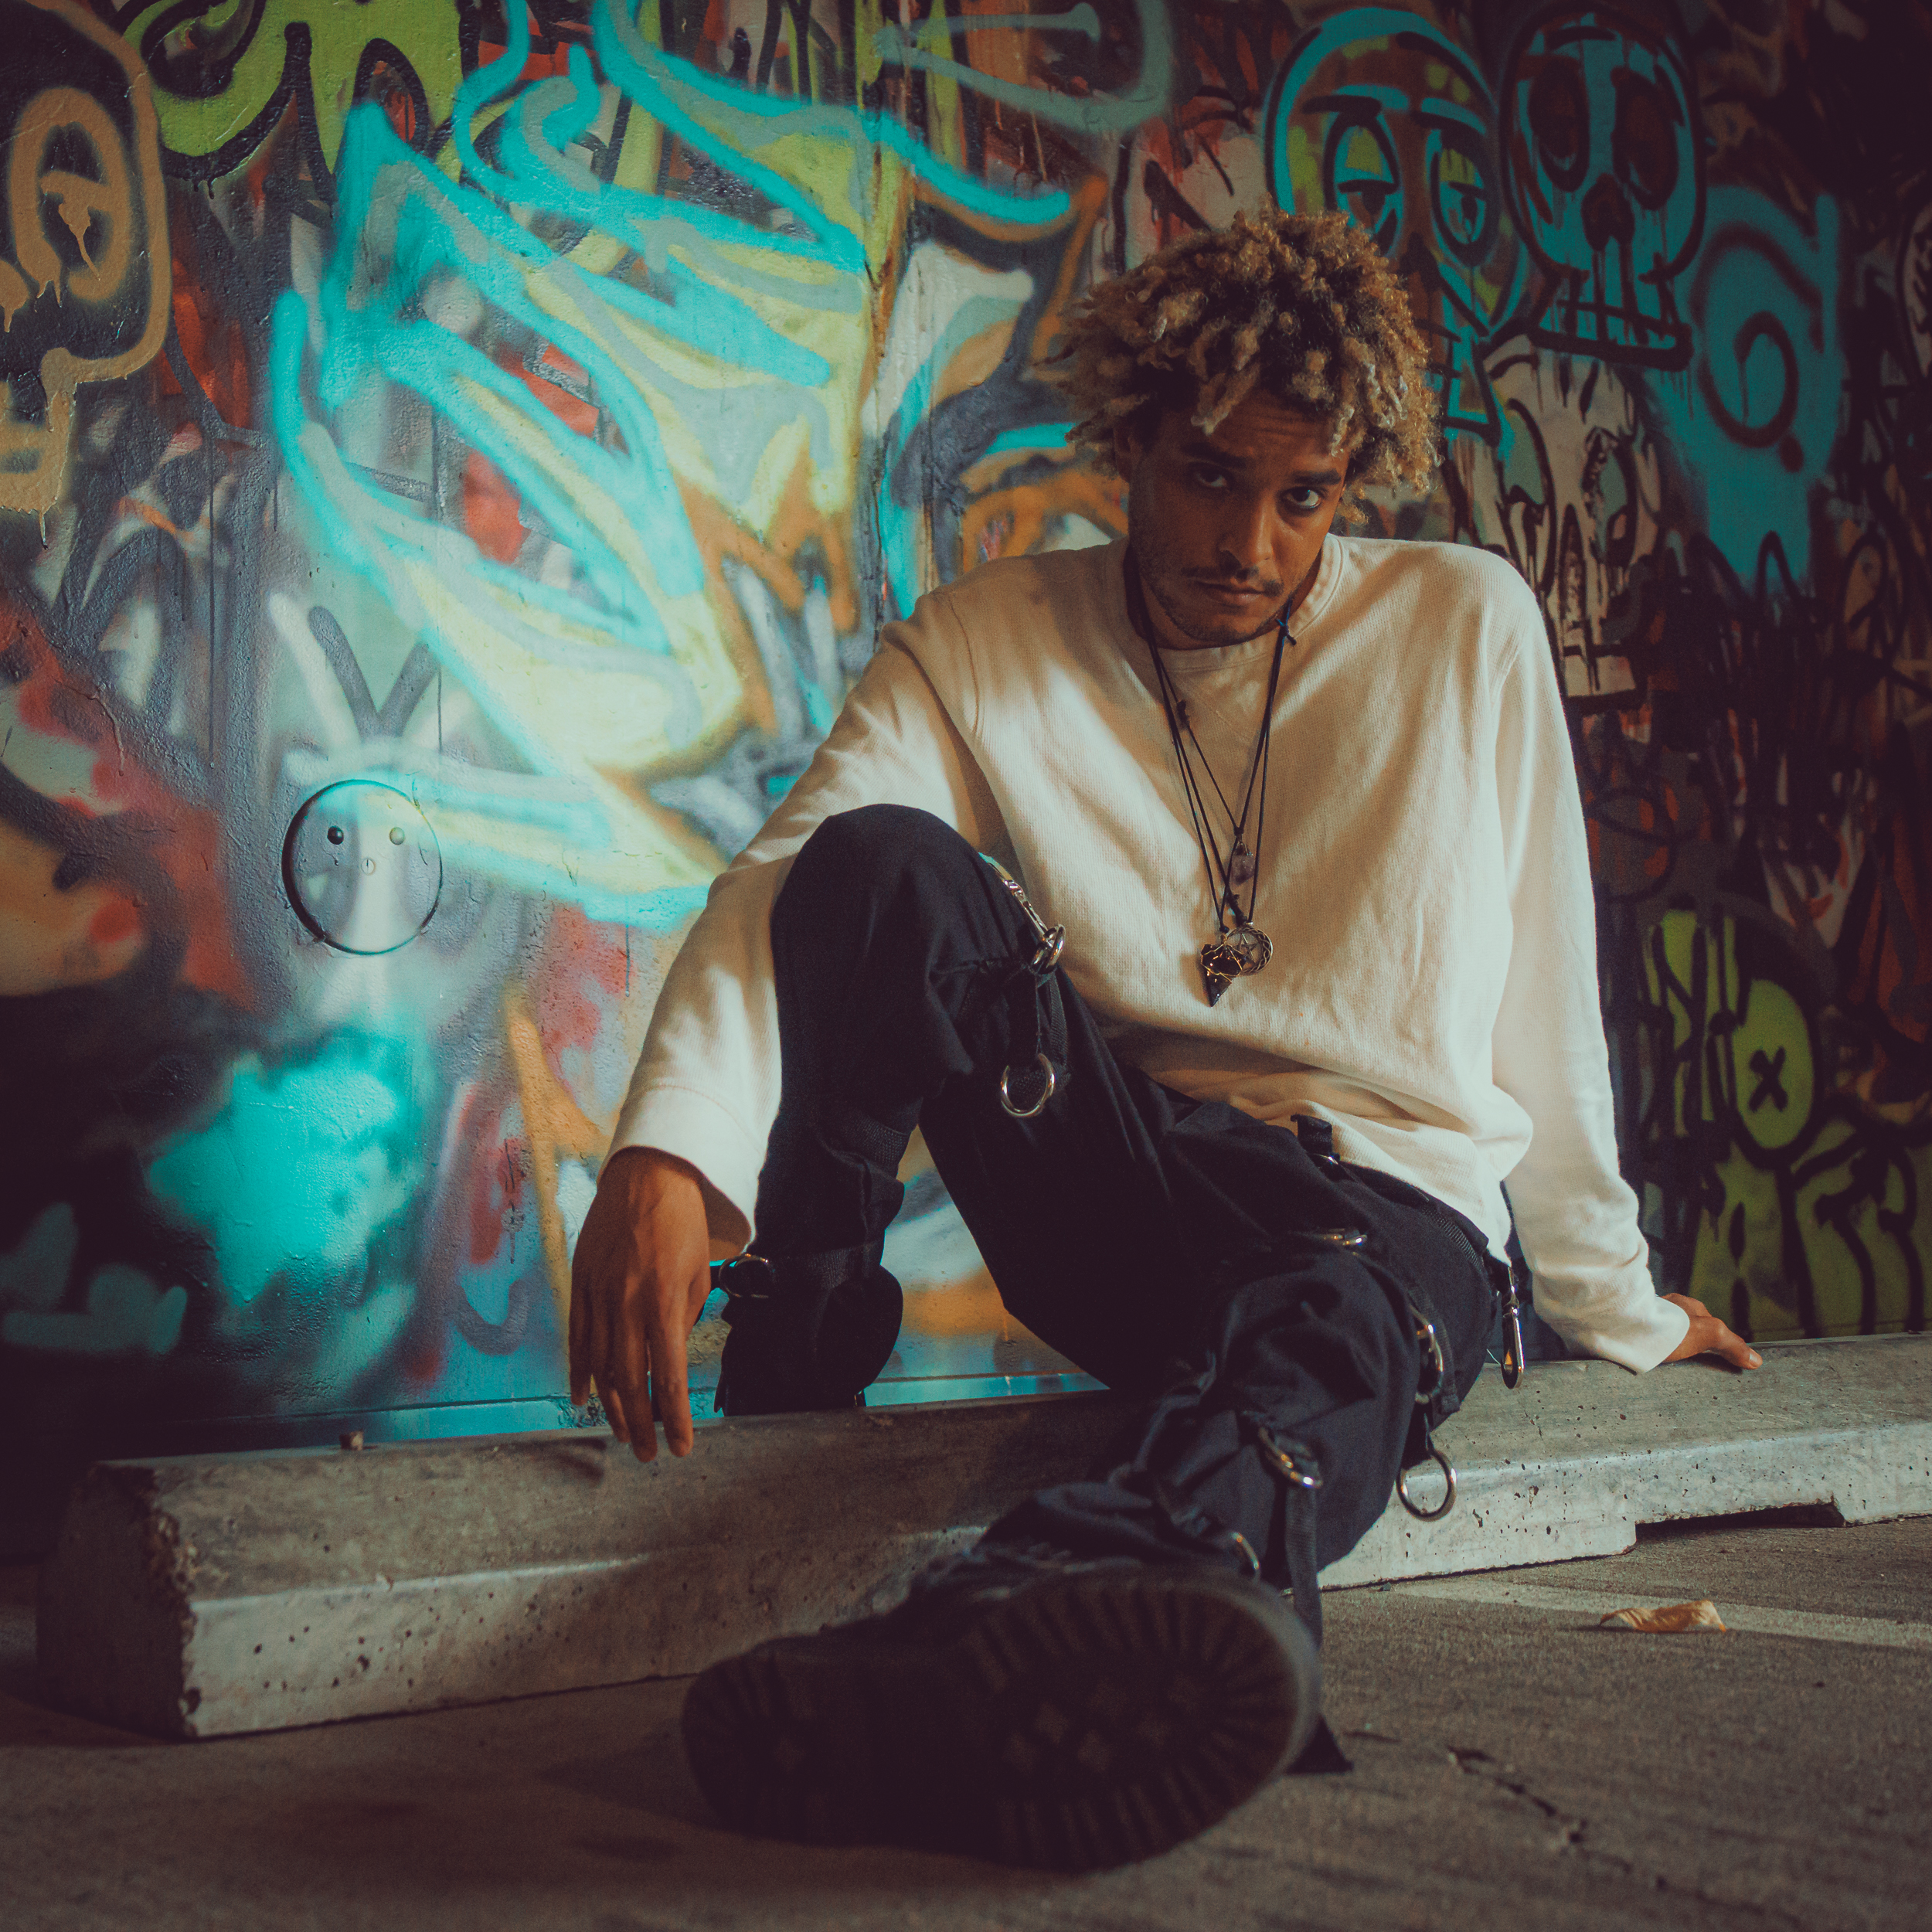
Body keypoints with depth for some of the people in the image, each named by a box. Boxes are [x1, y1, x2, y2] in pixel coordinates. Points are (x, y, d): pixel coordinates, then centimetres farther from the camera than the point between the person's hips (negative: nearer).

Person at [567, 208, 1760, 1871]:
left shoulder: (1467, 628, 4)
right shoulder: (983, 645, 3)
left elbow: (1541, 987, 9)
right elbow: (784, 876, -13)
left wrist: (1609, 1302, 16)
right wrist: (665, 1151, -32)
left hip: (1396, 1205, -1)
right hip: (1116, 1194, 2)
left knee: (1319, 1348, -40)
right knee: (880, 865, -23)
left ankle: (984, 1644, -71)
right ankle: (792, 1382, -12)